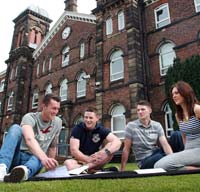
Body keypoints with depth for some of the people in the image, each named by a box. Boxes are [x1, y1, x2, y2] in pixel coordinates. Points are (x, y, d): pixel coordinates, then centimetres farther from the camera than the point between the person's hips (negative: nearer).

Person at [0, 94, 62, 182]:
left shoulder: (58, 122, 3)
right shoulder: (30, 117, -14)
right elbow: (29, 139, -35)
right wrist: (44, 157, -52)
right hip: (16, 157, -3)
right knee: (16, 128, -27)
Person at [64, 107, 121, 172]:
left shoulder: (101, 129, -5)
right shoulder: (77, 129, -9)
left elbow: (117, 141, -19)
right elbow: (74, 150, -18)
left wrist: (106, 152, -37)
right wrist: (88, 159, -32)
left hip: (96, 161, 2)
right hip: (80, 160, -1)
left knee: (111, 148, -23)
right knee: (67, 163, -32)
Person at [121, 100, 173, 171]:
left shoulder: (157, 125, 3)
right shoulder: (131, 126, -6)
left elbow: (165, 144, -9)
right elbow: (126, 149, -3)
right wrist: (122, 169, -3)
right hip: (144, 161, -4)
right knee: (161, 157, -39)